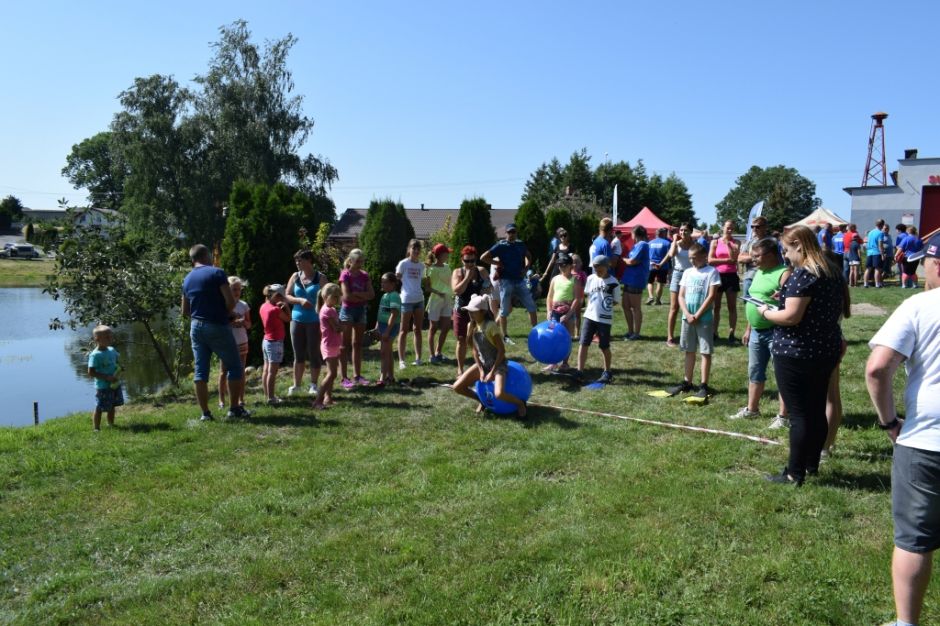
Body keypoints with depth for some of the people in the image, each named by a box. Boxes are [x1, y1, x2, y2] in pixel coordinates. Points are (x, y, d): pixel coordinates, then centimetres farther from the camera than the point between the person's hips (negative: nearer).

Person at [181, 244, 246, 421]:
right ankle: (234, 408, 6)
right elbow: (230, 301, -15)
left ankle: (205, 413, 6)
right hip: (218, 326, -6)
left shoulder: (187, 280, 12)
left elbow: (184, 311, 17)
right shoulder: (216, 273, -8)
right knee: (235, 367, 5)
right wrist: (227, 314, 4)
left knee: (200, 371, 6)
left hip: (196, 327, 6)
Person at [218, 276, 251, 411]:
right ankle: (221, 399, 8)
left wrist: (244, 322, -12)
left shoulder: (244, 305, 5)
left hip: (241, 343, 3)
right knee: (224, 371, 3)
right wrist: (231, 321, -20)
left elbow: (249, 325, 10)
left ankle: (241, 399, 12)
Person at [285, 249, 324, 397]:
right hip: (297, 320, 3)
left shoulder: (320, 278, -2)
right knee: (298, 354, 8)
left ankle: (313, 385, 14)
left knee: (314, 353, 2)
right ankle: (297, 384, 18)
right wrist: (300, 300, -11)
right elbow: (286, 296, 7)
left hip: (315, 321, -3)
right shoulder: (295, 276, 8)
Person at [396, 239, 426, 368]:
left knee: (418, 329, 9)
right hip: (406, 300, -5)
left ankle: (418, 358, 15)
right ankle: (401, 360, 2)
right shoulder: (403, 264, -5)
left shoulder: (421, 265, 10)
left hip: (419, 299, 5)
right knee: (404, 330, -1)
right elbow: (397, 279, -3)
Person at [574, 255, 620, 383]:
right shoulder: (591, 279, 4)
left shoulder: (613, 282, -8)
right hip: (589, 316, 3)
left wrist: (604, 307, -7)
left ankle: (607, 372, 23)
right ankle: (579, 371, 1)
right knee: (583, 343, -2)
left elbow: (615, 301, -2)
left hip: (605, 319, -3)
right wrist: (589, 306, 8)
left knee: (604, 346, 7)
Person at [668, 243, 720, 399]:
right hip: (687, 318, 5)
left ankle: (704, 385, 5)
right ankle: (687, 382, 21)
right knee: (689, 351, 12)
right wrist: (687, 314, -8)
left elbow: (711, 296, -12)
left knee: (705, 352, 0)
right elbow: (681, 296, 7)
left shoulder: (711, 272, -6)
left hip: (704, 318, -5)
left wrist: (697, 315, -13)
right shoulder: (687, 272, 9)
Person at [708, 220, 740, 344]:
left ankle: (731, 334, 7)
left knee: (732, 307, 3)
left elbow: (734, 258, -10)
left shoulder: (735, 243, 5)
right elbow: (710, 260, -6)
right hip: (718, 275, 0)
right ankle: (714, 332, 14)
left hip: (731, 276, 0)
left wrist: (728, 243, -12)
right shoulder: (715, 242, 4)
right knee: (716, 306, 6)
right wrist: (727, 260, -11)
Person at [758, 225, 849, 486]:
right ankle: (812, 464, 29)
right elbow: (839, 310, 21)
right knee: (817, 410, 16)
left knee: (799, 414, -2)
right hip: (826, 351, 9)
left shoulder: (803, 273, -18)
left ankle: (795, 473, 6)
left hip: (796, 354, -9)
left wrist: (766, 312, -7)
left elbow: (791, 317, -23)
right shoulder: (833, 271, 10)